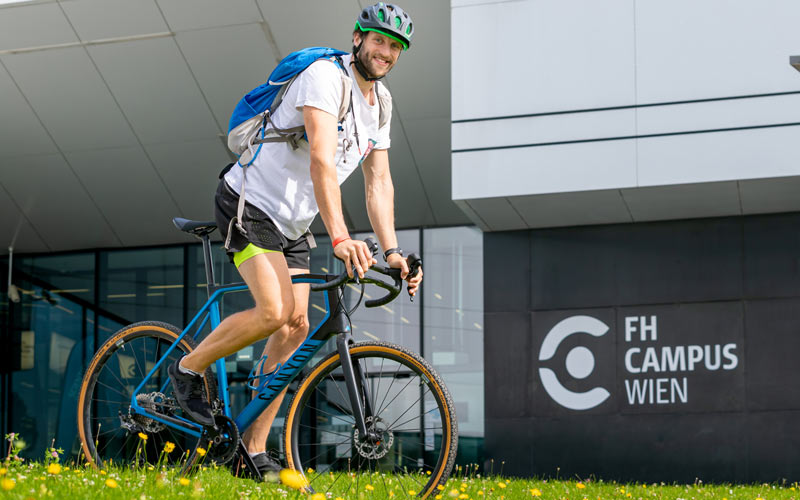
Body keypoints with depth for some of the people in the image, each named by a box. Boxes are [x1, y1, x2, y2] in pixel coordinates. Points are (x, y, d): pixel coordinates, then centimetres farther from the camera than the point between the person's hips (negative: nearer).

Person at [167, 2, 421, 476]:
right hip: (251, 205, -8)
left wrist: (392, 251, -3)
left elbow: (379, 181, 8)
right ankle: (189, 367, 2)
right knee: (275, 311, -23)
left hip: (293, 224, 8)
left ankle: (254, 448, 5)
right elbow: (321, 160, -31)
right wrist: (340, 236, -42)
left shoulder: (381, 101, 8)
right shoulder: (325, 76, -19)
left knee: (296, 326, -1)